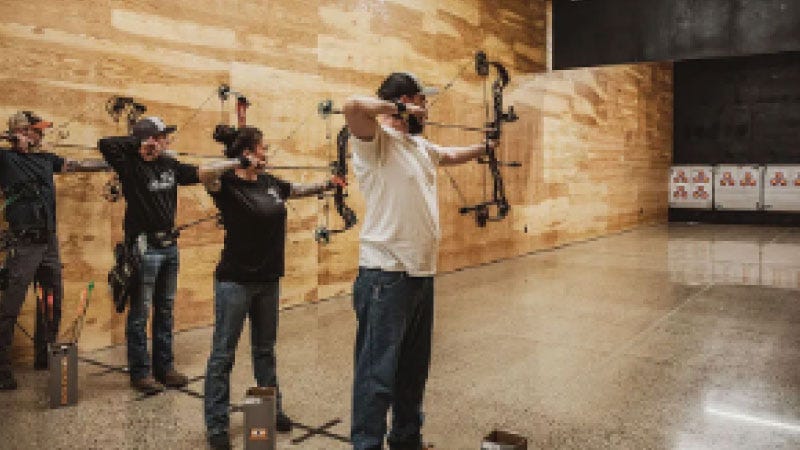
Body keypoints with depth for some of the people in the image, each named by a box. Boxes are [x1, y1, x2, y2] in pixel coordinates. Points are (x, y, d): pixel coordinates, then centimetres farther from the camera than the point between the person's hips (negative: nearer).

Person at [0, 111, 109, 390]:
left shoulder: (45, 159, 13)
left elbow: (78, 165, 22)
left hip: (49, 242, 7)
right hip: (23, 244, -7)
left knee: (53, 303, 14)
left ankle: (44, 356, 29)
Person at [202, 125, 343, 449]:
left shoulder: (270, 183, 6)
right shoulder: (228, 184, -13)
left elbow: (298, 190, 25)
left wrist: (326, 185, 23)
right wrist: (239, 165, -39)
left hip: (268, 281, 7)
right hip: (235, 282, -7)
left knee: (265, 349, 19)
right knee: (223, 354, 3)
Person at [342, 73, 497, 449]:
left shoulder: (420, 146, 15)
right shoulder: (376, 140, -11)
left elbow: (451, 155, 37)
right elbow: (353, 107, -32)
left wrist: (484, 147, 46)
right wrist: (398, 108, -18)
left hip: (422, 273, 9)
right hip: (386, 276, -9)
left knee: (413, 371, 21)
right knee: (377, 375, -3)